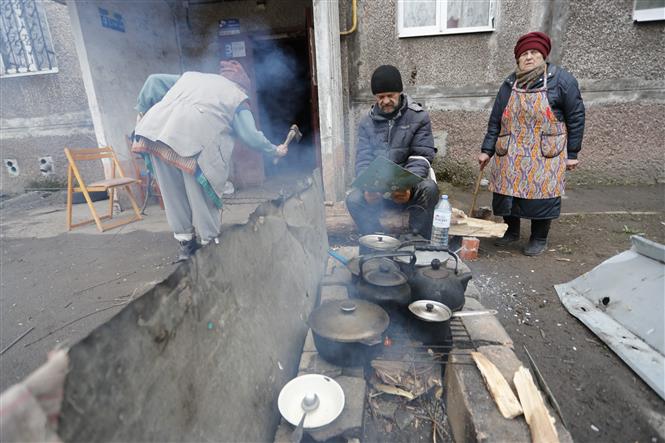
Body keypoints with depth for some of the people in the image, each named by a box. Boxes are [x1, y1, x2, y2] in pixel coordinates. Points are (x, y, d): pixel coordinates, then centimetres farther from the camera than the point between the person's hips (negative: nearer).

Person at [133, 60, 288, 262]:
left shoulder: (191, 76, 35)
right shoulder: (237, 96, 21)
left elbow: (154, 81, 28)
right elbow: (251, 136, 13)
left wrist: (142, 109, 32)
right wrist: (275, 150, 27)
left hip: (157, 129, 5)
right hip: (195, 137, -4)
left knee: (172, 191, 13)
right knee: (201, 192, 7)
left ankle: (185, 240, 23)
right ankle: (209, 240, 18)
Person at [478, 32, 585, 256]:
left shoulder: (561, 80, -1)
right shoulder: (510, 84, 8)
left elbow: (576, 117, -1)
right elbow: (496, 120, 8)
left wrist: (572, 153, -3)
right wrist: (487, 150, 4)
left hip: (546, 154, -3)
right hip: (510, 153, 3)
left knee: (542, 195, -2)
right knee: (506, 192, 5)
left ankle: (539, 239, 17)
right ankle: (511, 231, 27)